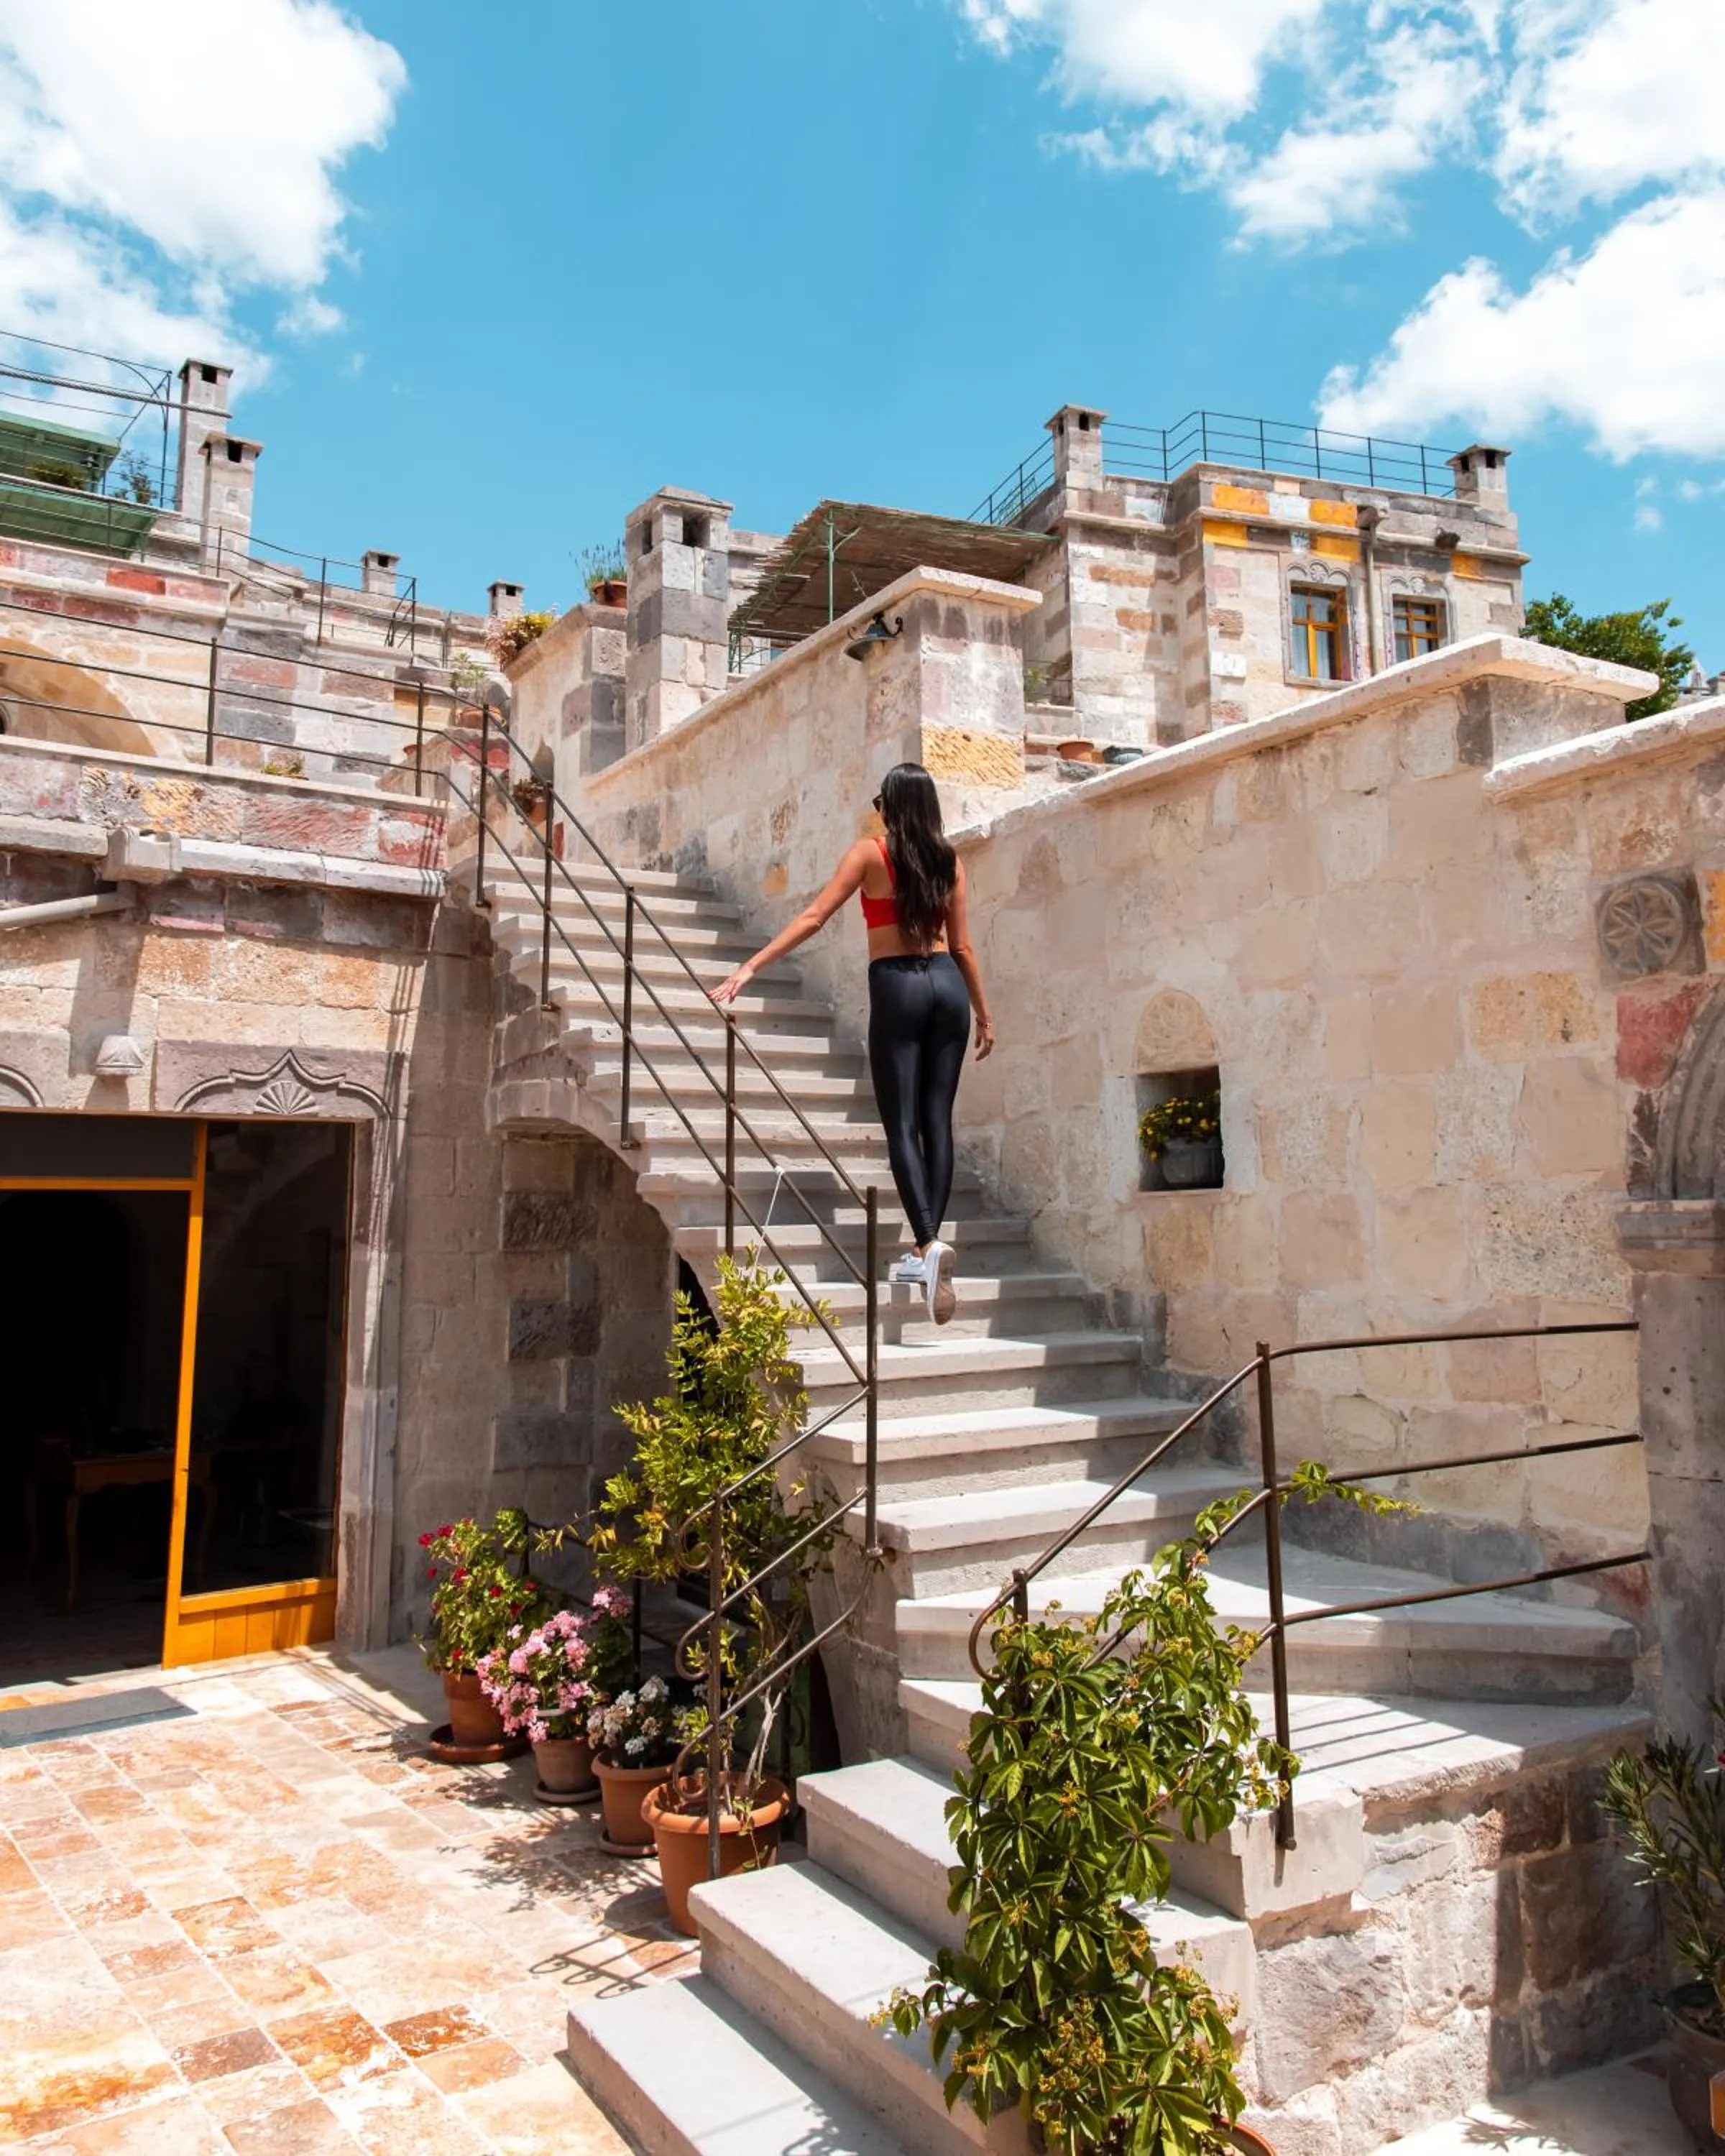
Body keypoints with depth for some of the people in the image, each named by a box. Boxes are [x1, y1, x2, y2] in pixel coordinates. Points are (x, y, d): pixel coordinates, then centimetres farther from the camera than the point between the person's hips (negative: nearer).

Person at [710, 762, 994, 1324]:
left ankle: (928, 1244, -20)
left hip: (896, 986, -4)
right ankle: (925, 1252, 10)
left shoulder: (871, 852, -1)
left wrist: (751, 967, -10)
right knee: (937, 1120, 6)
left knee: (902, 1124, -3)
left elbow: (813, 918, -9)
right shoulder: (948, 859, 10)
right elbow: (961, 945, 11)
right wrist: (984, 1014, 19)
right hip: (947, 984, 4)